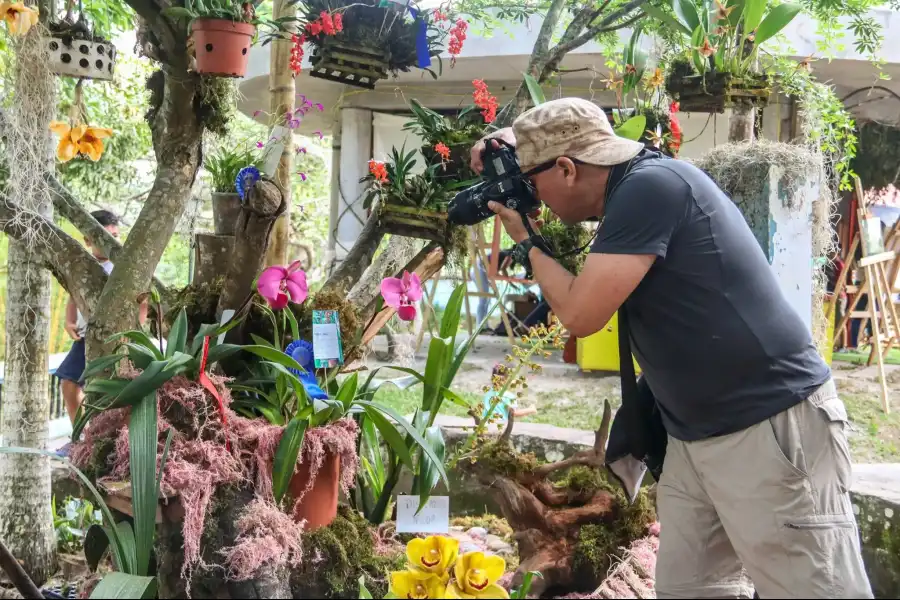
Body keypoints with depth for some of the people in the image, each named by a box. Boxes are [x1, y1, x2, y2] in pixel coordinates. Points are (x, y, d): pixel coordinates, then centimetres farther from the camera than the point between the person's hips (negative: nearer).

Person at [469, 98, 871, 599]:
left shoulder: (652, 185, -17)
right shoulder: (632, 188, 12)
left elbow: (581, 313, -19)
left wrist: (526, 241, -2)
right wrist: (515, 142, 13)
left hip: (772, 426, -10)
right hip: (695, 434, 10)